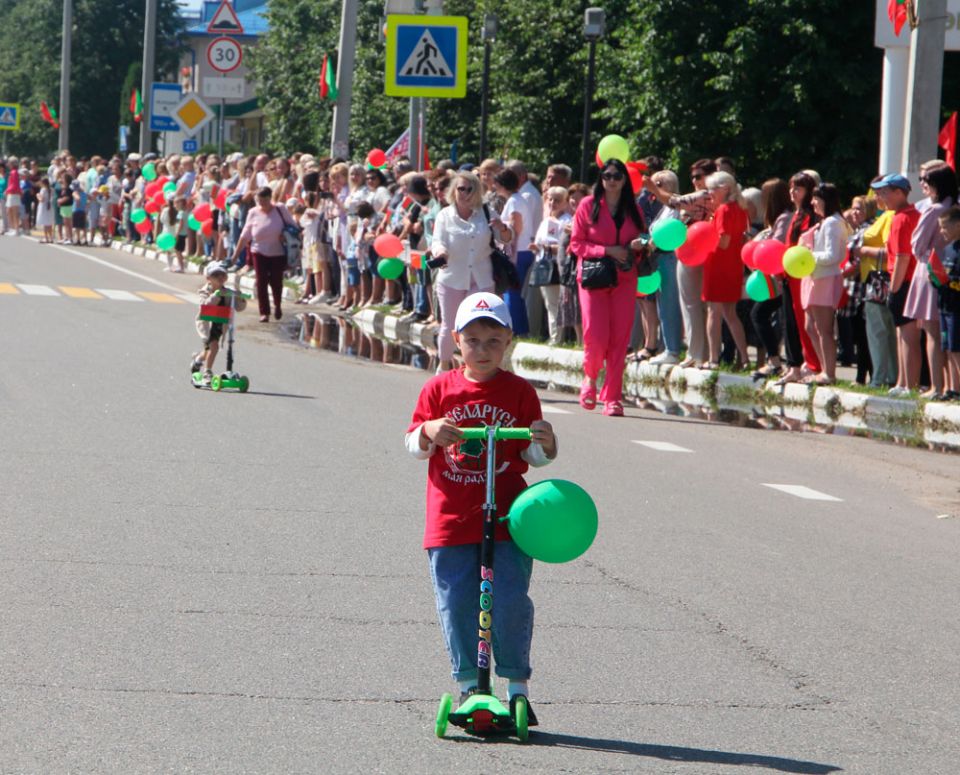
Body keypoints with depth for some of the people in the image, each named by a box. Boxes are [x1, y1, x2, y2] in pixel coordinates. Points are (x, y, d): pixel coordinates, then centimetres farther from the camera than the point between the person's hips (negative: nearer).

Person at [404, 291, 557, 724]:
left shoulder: (519, 392, 4)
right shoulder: (439, 389, 5)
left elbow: (533, 456, 5)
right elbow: (413, 446, 5)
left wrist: (544, 444, -18)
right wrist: (429, 432, -17)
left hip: (506, 517, -1)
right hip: (450, 520, 1)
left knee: (511, 602, -5)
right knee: (456, 605, 2)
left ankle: (516, 688, 6)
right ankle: (469, 685, 15)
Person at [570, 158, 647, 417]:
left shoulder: (633, 209, 12)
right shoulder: (588, 205, 2)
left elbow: (641, 241, 19)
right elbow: (576, 243, -1)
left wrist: (638, 245, -5)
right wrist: (608, 251, -13)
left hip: (624, 279, 3)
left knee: (620, 339, -3)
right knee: (596, 335, -13)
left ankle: (612, 397, 2)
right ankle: (590, 378, 18)